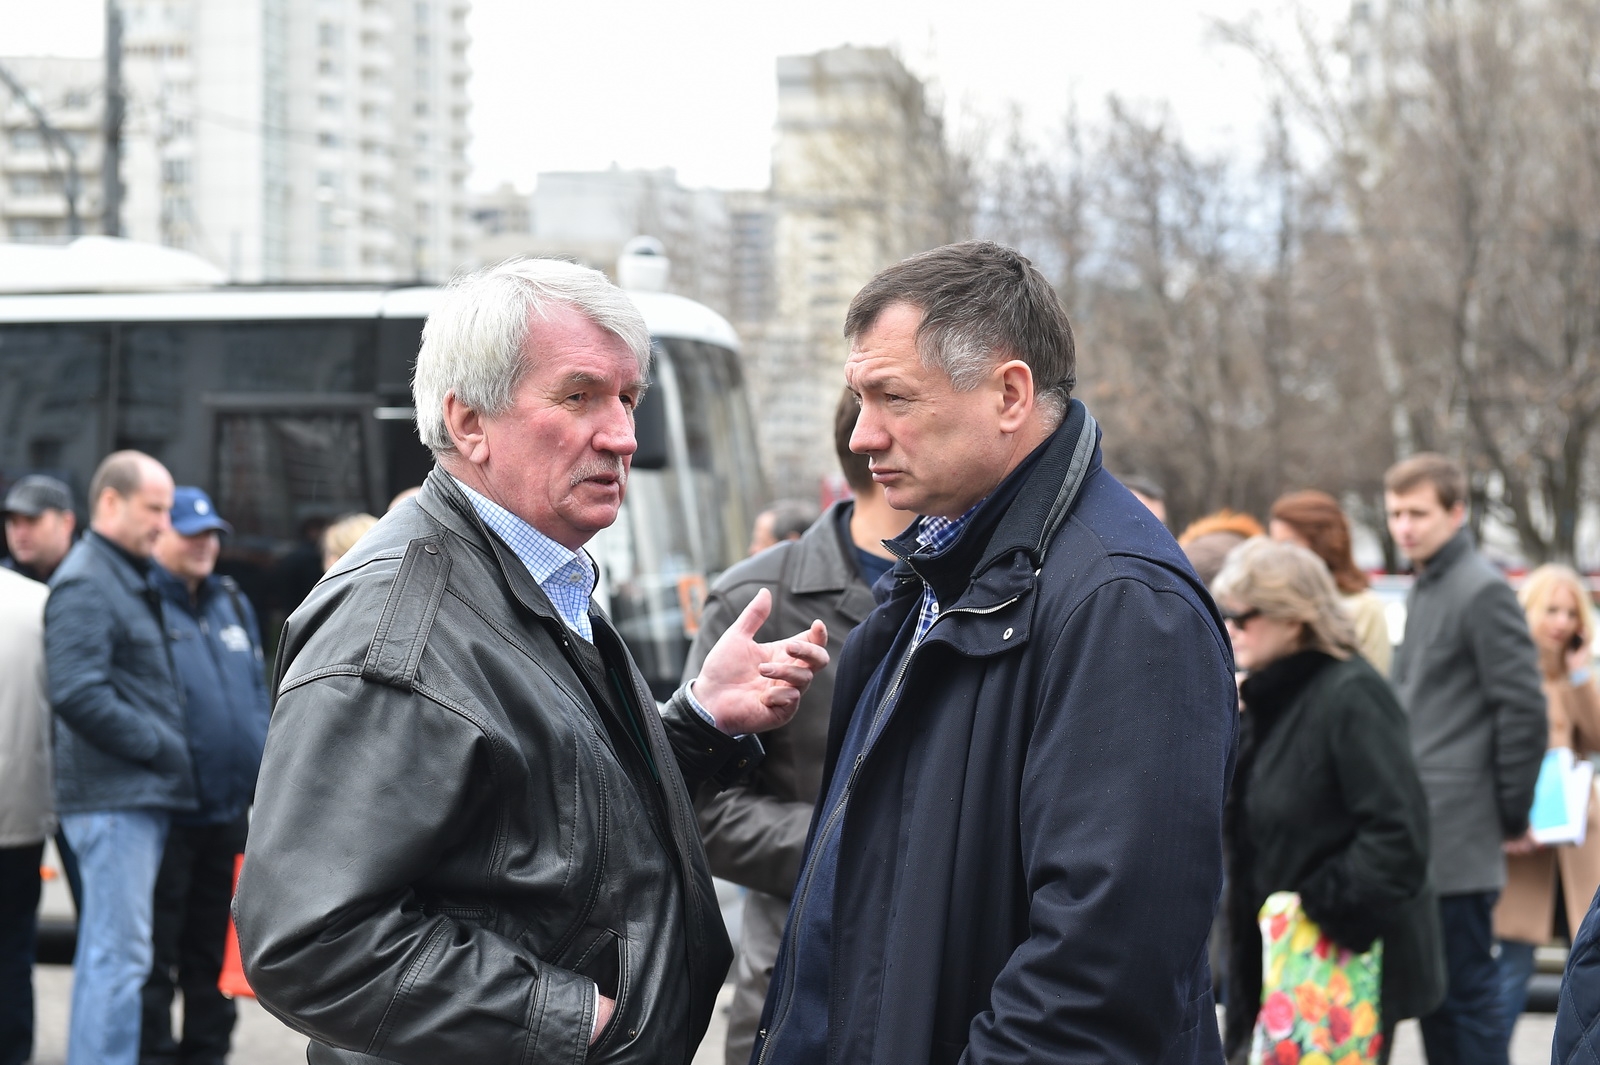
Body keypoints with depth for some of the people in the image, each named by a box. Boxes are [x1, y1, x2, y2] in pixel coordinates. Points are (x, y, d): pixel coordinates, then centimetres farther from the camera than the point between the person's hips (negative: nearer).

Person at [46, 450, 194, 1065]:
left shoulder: (129, 579, 20)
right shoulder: (86, 584, -12)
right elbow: (77, 693, -21)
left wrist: (167, 748, 12)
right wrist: (160, 746, -15)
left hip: (142, 795, 10)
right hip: (114, 798, -10)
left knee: (107, 952, 14)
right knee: (119, 953, -9)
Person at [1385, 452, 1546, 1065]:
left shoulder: (1483, 591, -11)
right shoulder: (1423, 591, 17)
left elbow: (1523, 708, -14)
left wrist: (1511, 813, -9)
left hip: (1459, 838, -9)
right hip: (1422, 835, 9)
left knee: (1466, 990, -5)